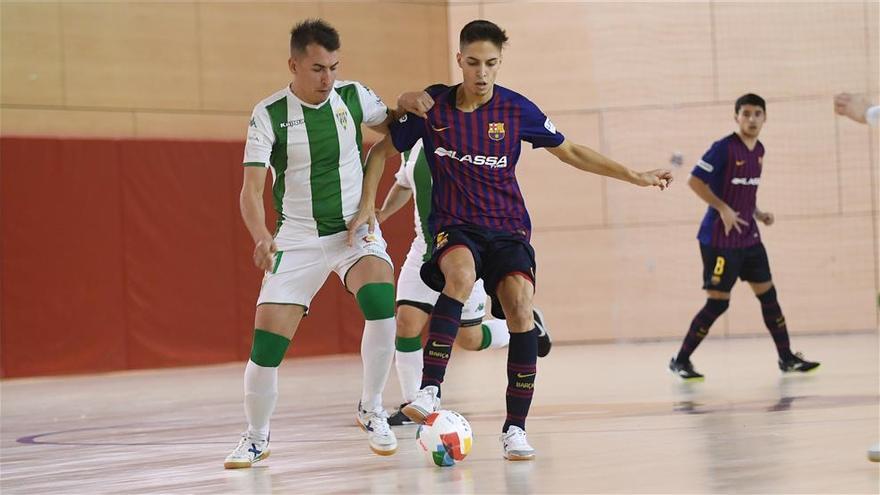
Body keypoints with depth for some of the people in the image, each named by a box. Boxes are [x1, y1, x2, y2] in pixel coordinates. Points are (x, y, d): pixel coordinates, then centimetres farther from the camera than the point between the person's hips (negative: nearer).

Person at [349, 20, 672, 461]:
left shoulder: (517, 110, -2)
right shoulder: (432, 106, -3)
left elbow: (571, 152, 10)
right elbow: (381, 152, 9)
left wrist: (634, 176, 8)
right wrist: (366, 204, -3)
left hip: (508, 228, 1)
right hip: (454, 226, -1)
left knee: (520, 312, -21)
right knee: (461, 276, -36)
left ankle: (515, 429, -11)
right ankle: (429, 391, -38)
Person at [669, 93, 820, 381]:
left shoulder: (759, 150, 9)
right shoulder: (724, 148, -14)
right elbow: (694, 181, -16)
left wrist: (758, 214, 7)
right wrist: (723, 209, -20)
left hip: (749, 238, 7)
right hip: (720, 239, -7)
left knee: (767, 294, 8)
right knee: (718, 303, -5)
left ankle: (786, 358, 17)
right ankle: (680, 361, 6)